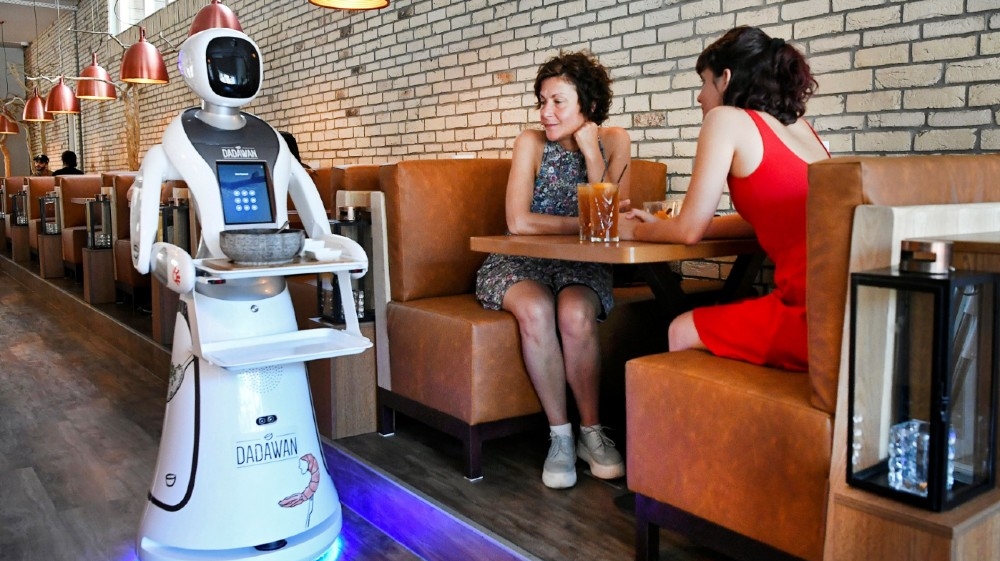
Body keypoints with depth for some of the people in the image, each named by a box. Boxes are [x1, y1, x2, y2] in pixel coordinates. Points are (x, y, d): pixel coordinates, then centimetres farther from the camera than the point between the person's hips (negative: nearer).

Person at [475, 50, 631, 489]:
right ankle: (560, 436, -18)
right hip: (519, 263, -1)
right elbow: (518, 222, -17)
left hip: (581, 267, 1)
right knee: (536, 310, -34)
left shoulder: (614, 142, -1)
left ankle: (591, 432, -13)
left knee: (576, 314, -33)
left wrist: (591, 153, -15)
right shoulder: (531, 142, -7)